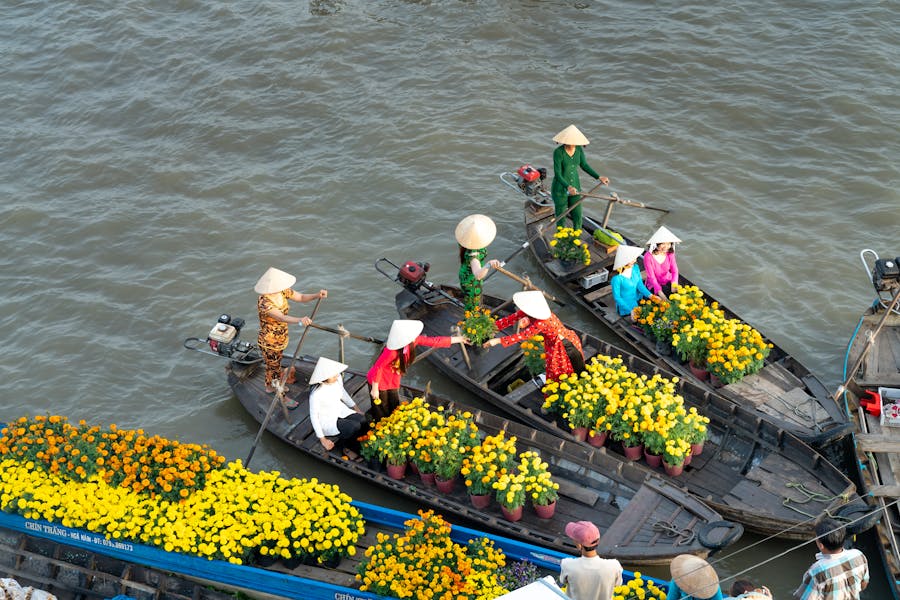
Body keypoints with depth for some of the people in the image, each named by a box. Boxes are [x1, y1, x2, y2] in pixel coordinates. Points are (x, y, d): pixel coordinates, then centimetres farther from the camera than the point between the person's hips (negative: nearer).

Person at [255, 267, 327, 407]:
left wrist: (317, 295, -25)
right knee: (275, 368, 13)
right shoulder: (264, 302, -36)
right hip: (269, 342, -7)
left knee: (273, 364, 29)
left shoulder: (283, 292, -12)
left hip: (281, 338, 7)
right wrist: (300, 320, -64)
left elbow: (301, 297, -5)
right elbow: (281, 318, -47)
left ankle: (269, 386, 53)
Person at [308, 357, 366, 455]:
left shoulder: (337, 378, -13)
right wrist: (323, 440, -18)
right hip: (326, 421, -6)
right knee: (355, 426, -25)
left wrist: (356, 408, 9)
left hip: (340, 410, 7)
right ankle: (342, 444, 5)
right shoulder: (316, 393, -30)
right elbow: (313, 416, -20)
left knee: (362, 420, -18)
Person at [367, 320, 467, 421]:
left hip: (393, 382, 7)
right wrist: (374, 389, -19)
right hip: (379, 383, -6)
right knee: (381, 414, 10)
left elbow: (433, 341, -9)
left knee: (394, 410, 18)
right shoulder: (391, 352, -38)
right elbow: (378, 368, -27)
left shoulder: (413, 340, -18)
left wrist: (457, 339, -6)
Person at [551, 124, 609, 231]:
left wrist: (599, 177, 1)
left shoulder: (579, 149, -7)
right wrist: (568, 187, -42)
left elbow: (584, 165, 7)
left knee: (577, 217, 10)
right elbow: (557, 174, -27)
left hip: (574, 186, 5)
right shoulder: (558, 152, -24)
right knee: (561, 218, 7)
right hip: (560, 188, -5)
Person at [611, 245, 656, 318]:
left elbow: (640, 285, -2)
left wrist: (651, 296, -18)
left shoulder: (635, 268, -6)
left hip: (638, 300, 6)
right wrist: (631, 310, -21)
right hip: (626, 307, -6)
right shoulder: (617, 278, -24)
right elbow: (617, 297, -17)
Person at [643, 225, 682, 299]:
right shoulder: (648, 256, -21)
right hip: (654, 285, -4)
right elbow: (651, 277, -22)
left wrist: (674, 283, -30)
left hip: (668, 282, 4)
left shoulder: (670, 253, -6)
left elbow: (674, 271, -8)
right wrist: (660, 292, -33)